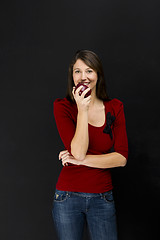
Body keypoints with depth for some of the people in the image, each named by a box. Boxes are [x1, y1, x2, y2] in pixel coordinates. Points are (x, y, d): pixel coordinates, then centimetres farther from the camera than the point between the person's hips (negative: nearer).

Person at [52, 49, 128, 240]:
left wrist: (82, 160, -13)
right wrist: (82, 109, -22)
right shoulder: (62, 107, -6)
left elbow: (121, 158, -6)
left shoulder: (115, 107, 1)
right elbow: (78, 151, -18)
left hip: (102, 198, 2)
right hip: (68, 196, -1)